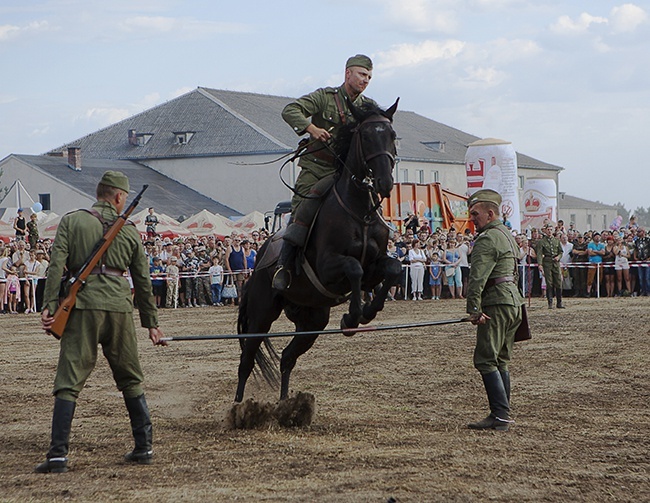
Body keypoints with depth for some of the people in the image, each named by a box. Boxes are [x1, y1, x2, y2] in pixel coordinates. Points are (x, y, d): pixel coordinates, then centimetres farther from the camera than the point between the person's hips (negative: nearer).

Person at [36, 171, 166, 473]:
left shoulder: (71, 221, 7)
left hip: (83, 306, -2)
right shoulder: (129, 230, 13)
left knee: (68, 382, -3)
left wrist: (49, 306, -6)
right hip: (119, 308, 2)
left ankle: (58, 454, -12)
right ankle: (144, 448, 18)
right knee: (131, 380, 16)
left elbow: (57, 265, -4)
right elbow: (142, 280, 17)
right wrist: (151, 322, 24)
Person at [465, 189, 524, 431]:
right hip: (513, 300, 10)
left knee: (485, 360, -9)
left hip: (496, 303, -10)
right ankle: (502, 415, 13)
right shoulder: (507, 234, 20)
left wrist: (474, 309, -25)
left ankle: (500, 415, -15)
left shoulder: (487, 239, -13)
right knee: (500, 361, 13)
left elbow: (477, 277, -22)